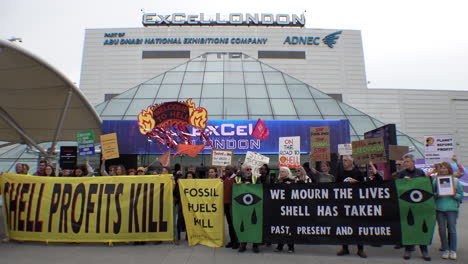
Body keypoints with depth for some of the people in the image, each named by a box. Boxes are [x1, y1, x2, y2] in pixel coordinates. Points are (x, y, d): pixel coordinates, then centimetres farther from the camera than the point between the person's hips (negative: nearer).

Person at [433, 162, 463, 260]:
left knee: (452, 229, 0)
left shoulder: (455, 181, 3)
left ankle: (453, 250, 13)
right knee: (442, 230, 5)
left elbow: (461, 195, 7)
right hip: (439, 208, 1)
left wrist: (455, 195, -13)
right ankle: (445, 250, 17)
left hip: (452, 208, -1)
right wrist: (436, 195, -12)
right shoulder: (435, 181, 5)